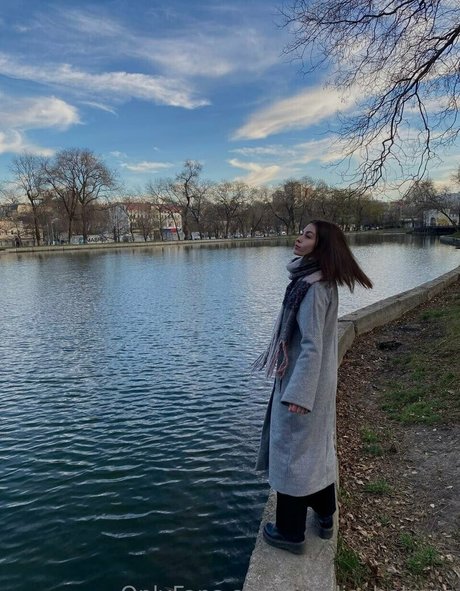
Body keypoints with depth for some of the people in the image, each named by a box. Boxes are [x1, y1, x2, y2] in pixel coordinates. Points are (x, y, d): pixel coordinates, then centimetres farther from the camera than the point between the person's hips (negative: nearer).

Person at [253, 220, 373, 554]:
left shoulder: (312, 287, -23)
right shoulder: (324, 282, 5)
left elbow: (312, 345, -25)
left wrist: (297, 394, -24)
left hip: (302, 381, -9)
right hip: (320, 380, 9)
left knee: (292, 450, 5)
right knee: (318, 446, 21)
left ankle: (291, 532, 22)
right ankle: (325, 517, 39)